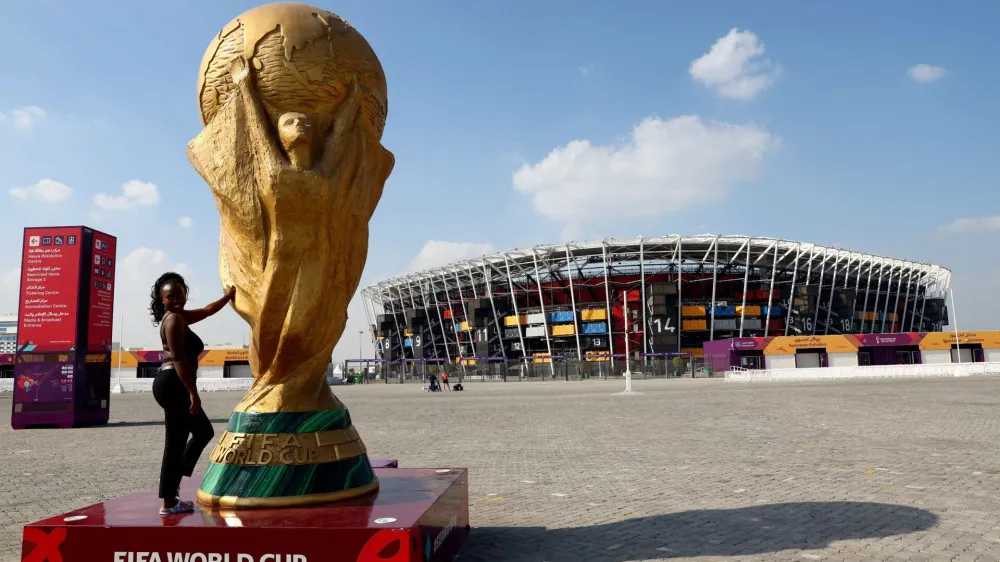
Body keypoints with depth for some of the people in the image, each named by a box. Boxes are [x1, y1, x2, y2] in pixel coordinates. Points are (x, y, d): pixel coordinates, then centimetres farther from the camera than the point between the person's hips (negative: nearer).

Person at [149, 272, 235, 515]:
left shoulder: (179, 316, 17)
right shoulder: (174, 318, -12)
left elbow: (207, 310, 34)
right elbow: (179, 358, -19)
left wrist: (228, 297, 41)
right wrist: (193, 392, -20)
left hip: (173, 385, 11)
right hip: (173, 384, -11)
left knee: (204, 432, 20)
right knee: (175, 442, -6)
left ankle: (173, 482, 20)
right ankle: (168, 503, 0)